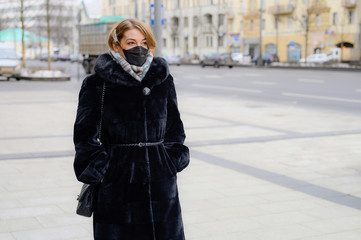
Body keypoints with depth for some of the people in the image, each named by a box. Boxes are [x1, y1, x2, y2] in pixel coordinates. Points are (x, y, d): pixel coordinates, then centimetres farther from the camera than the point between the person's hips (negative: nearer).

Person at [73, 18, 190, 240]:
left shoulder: (163, 80, 7)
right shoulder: (97, 84, -3)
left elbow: (174, 127, 16)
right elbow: (85, 136, 0)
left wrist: (171, 161, 7)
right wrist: (97, 172, -7)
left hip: (160, 180, 3)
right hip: (117, 181, -3)